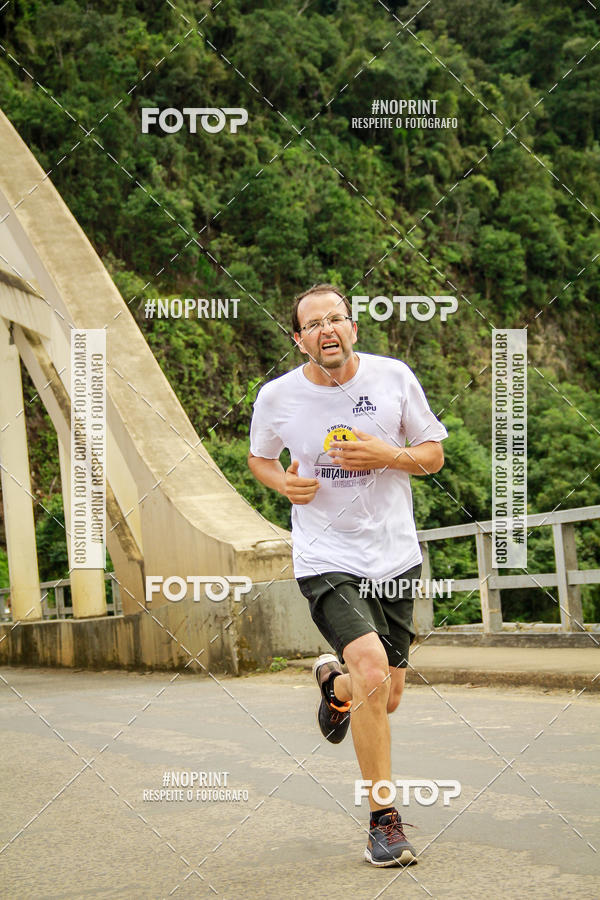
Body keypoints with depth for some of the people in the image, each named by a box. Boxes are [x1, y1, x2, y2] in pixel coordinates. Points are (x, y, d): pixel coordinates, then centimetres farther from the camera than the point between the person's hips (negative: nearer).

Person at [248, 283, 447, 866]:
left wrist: (388, 455, -16)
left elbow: (434, 454, 5)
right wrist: (282, 482, -7)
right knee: (372, 672, -24)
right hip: (326, 561, -3)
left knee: (386, 699, 10)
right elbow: (259, 456, 15)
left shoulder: (394, 377, -3)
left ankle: (334, 685, 49)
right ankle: (383, 820, -8)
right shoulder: (277, 397, -4)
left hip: (394, 558, 3)